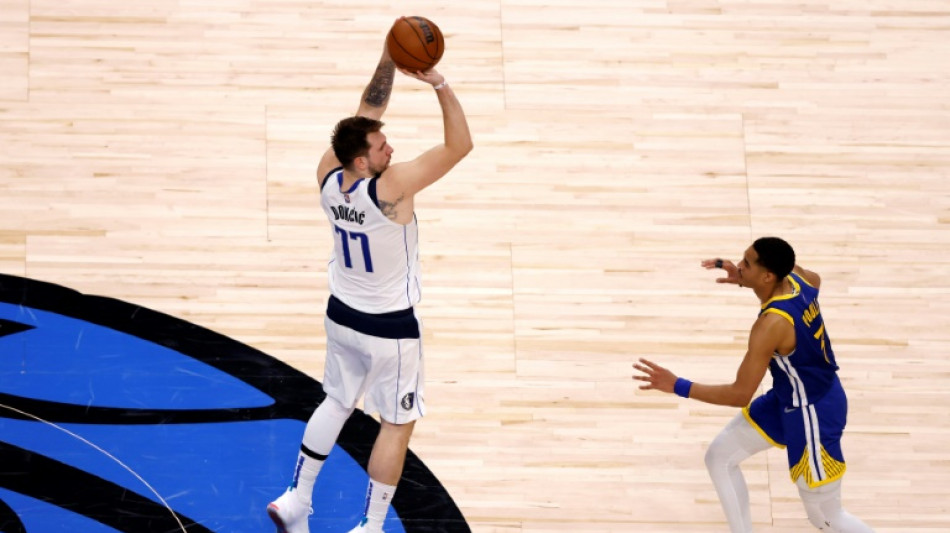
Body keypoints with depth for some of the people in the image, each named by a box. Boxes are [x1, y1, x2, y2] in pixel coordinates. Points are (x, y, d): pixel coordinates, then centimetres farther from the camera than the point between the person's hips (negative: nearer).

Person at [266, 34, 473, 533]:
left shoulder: (328, 174, -14)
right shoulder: (390, 188, -31)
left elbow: (367, 112, -1)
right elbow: (460, 145, -28)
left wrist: (389, 59, -9)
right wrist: (439, 85, -30)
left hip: (342, 314, 7)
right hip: (388, 328, -7)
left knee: (337, 401, 26)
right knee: (398, 423, 11)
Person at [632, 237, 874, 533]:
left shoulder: (771, 325, -34)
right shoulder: (796, 278, -11)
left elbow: (740, 395, -29)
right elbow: (815, 280, 18)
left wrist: (677, 386, -25)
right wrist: (745, 280, 10)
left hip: (814, 413, -9)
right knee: (719, 456, 12)